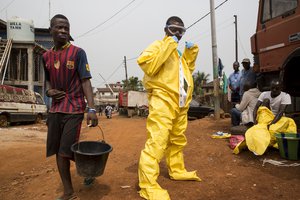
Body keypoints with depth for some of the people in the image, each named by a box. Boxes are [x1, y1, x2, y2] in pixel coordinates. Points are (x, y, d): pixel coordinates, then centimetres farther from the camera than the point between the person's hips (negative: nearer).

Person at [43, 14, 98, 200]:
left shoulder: (78, 53, -5)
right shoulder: (46, 56, 12)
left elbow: (86, 80, -13)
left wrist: (92, 109, -22)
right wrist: (49, 90, -2)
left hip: (74, 109, -6)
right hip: (55, 108, 6)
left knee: (65, 151, -8)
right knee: (58, 151, 8)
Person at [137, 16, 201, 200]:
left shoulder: (179, 50, 23)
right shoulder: (158, 45, -1)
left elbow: (188, 70, 25)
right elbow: (148, 65, -19)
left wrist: (191, 52, 14)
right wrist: (168, 45, -15)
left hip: (180, 103, 9)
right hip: (162, 101, -9)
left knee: (177, 139, 19)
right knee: (157, 142, -14)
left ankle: (177, 170, 37)